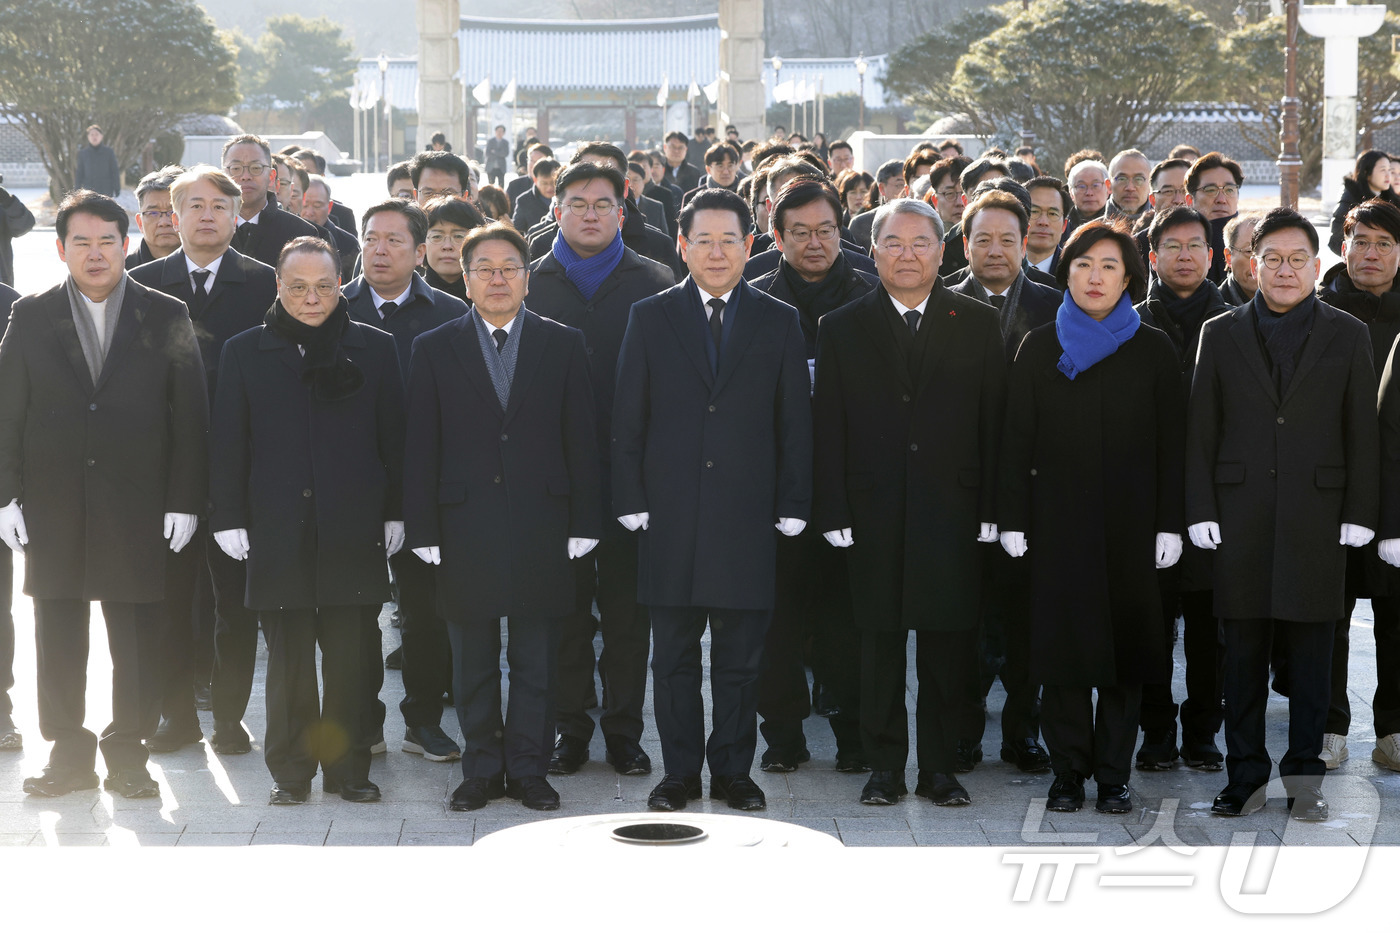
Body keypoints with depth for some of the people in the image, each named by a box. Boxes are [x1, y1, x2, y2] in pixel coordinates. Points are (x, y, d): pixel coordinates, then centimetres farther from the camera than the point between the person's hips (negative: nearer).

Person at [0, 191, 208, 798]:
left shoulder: (166, 318, 3)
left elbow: (190, 416, 1)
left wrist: (184, 502, -4)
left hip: (139, 508, -1)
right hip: (54, 508, 1)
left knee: (138, 638, 2)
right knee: (58, 638, 6)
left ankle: (128, 754, 14)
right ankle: (68, 755, 17)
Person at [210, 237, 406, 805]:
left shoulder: (374, 349, 7)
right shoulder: (244, 353, 8)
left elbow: (393, 437, 8)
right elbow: (228, 444, 7)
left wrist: (395, 513, 4)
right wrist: (228, 518, 1)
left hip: (352, 528, 0)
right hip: (278, 528, 0)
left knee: (348, 657, 2)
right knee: (287, 657, 2)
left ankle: (348, 768, 13)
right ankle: (290, 772, 11)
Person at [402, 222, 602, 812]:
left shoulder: (563, 346, 6)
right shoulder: (434, 350, 5)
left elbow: (581, 441, 5)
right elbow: (421, 448, 3)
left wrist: (583, 523, -1)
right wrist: (424, 530, -3)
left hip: (541, 528, 0)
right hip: (466, 529, 0)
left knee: (536, 663, 6)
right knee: (473, 664, 8)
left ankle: (528, 769, 16)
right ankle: (481, 769, 18)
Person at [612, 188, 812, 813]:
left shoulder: (779, 323, 7)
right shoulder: (650, 318, 6)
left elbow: (795, 422, 6)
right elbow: (628, 418, 5)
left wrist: (792, 507, 0)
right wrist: (631, 501, -2)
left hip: (746, 519, 0)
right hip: (670, 519, 0)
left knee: (740, 659, 5)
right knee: (674, 656, 6)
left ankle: (733, 771, 16)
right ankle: (679, 773, 16)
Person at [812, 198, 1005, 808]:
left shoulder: (978, 325, 7)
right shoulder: (842, 329, 7)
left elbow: (995, 423, 4)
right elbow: (828, 431, 4)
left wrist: (990, 510, -3)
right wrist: (835, 514, -4)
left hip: (953, 510, 0)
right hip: (875, 515, 0)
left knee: (949, 643, 3)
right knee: (881, 643, 5)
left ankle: (940, 768, 13)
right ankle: (884, 767, 14)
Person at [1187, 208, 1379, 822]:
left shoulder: (1347, 336, 8)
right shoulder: (1221, 334, 9)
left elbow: (1363, 433, 5)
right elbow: (1201, 430, 7)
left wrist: (1359, 513, -2)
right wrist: (1200, 511, 0)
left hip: (1316, 518, -1)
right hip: (1241, 519, 1)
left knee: (1311, 651, 3)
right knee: (1243, 652, 4)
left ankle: (1304, 777, 11)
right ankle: (1246, 776, 12)